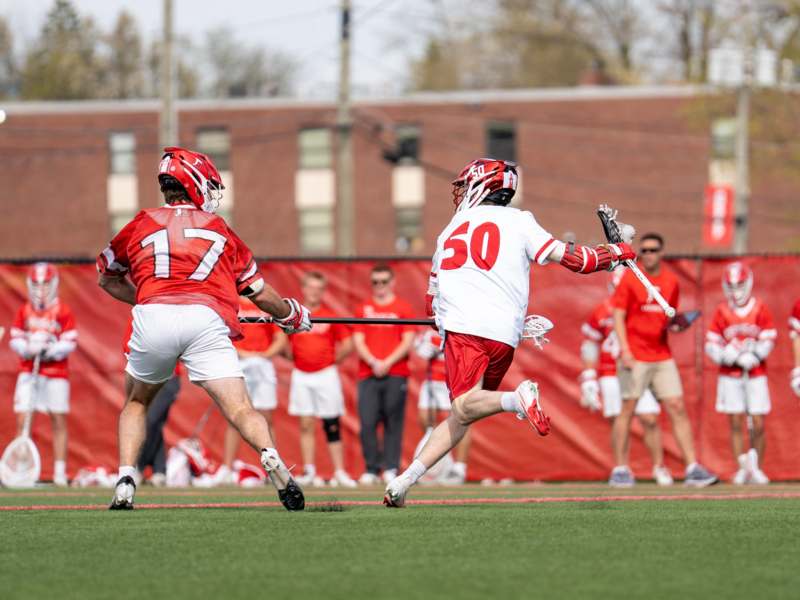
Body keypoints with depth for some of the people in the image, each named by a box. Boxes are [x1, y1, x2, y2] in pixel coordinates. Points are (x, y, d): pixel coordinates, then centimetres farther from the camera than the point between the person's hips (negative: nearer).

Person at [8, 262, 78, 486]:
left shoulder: (63, 312, -1)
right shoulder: (24, 311, 9)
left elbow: (69, 342, -4)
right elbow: (15, 338, 7)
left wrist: (49, 351, -18)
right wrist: (28, 349, -13)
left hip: (56, 373, -2)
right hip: (28, 372, 2)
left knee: (59, 422, -1)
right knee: (22, 421, -6)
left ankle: (60, 472, 4)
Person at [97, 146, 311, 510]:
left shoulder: (142, 225, 25)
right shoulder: (220, 229, 25)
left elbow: (107, 279, 39)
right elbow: (261, 293, 28)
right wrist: (293, 316, 46)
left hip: (153, 317, 1)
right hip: (206, 320, -1)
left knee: (136, 402, 24)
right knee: (240, 410, -6)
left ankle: (124, 483, 8)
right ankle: (270, 457, -36)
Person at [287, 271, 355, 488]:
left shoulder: (330, 316, 0)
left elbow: (347, 344, 2)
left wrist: (333, 360, 3)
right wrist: (294, 358, 5)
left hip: (326, 374, -2)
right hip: (301, 376, 2)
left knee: (332, 426, -1)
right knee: (306, 425, 2)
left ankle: (339, 472, 1)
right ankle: (309, 471, 5)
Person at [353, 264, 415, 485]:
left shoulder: (403, 308, 7)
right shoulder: (363, 308, 13)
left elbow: (408, 341, 0)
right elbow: (358, 341, 7)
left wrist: (387, 363, -11)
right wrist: (373, 362, -9)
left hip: (396, 374, -2)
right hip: (368, 375, 2)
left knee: (393, 423, -4)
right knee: (367, 423, -6)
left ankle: (391, 468, -1)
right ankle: (371, 469, -1)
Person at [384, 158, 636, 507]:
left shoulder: (450, 232, 24)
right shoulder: (517, 220, 15)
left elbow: (432, 304, 31)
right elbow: (564, 256, 6)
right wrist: (614, 254, 21)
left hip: (464, 327, -1)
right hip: (505, 334, 1)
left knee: (464, 408, -17)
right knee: (460, 418, 9)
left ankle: (517, 399, -46)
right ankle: (404, 481, -3)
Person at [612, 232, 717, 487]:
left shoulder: (671, 281, 10)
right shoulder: (630, 279, -4)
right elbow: (618, 317, -6)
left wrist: (676, 324, -3)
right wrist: (625, 351, -16)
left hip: (662, 356, 4)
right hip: (635, 357, -4)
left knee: (677, 409, -1)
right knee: (627, 409, -1)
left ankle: (692, 468, -2)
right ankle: (620, 470, 7)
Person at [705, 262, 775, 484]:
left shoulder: (760, 310, -1)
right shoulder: (722, 311, 1)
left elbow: (768, 341, -3)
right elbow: (711, 345, 0)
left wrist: (754, 355, -18)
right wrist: (727, 354, -18)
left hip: (756, 375, 0)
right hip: (730, 376, 1)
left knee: (758, 425, -3)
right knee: (735, 424, -1)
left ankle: (756, 468, 11)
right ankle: (743, 468, 4)